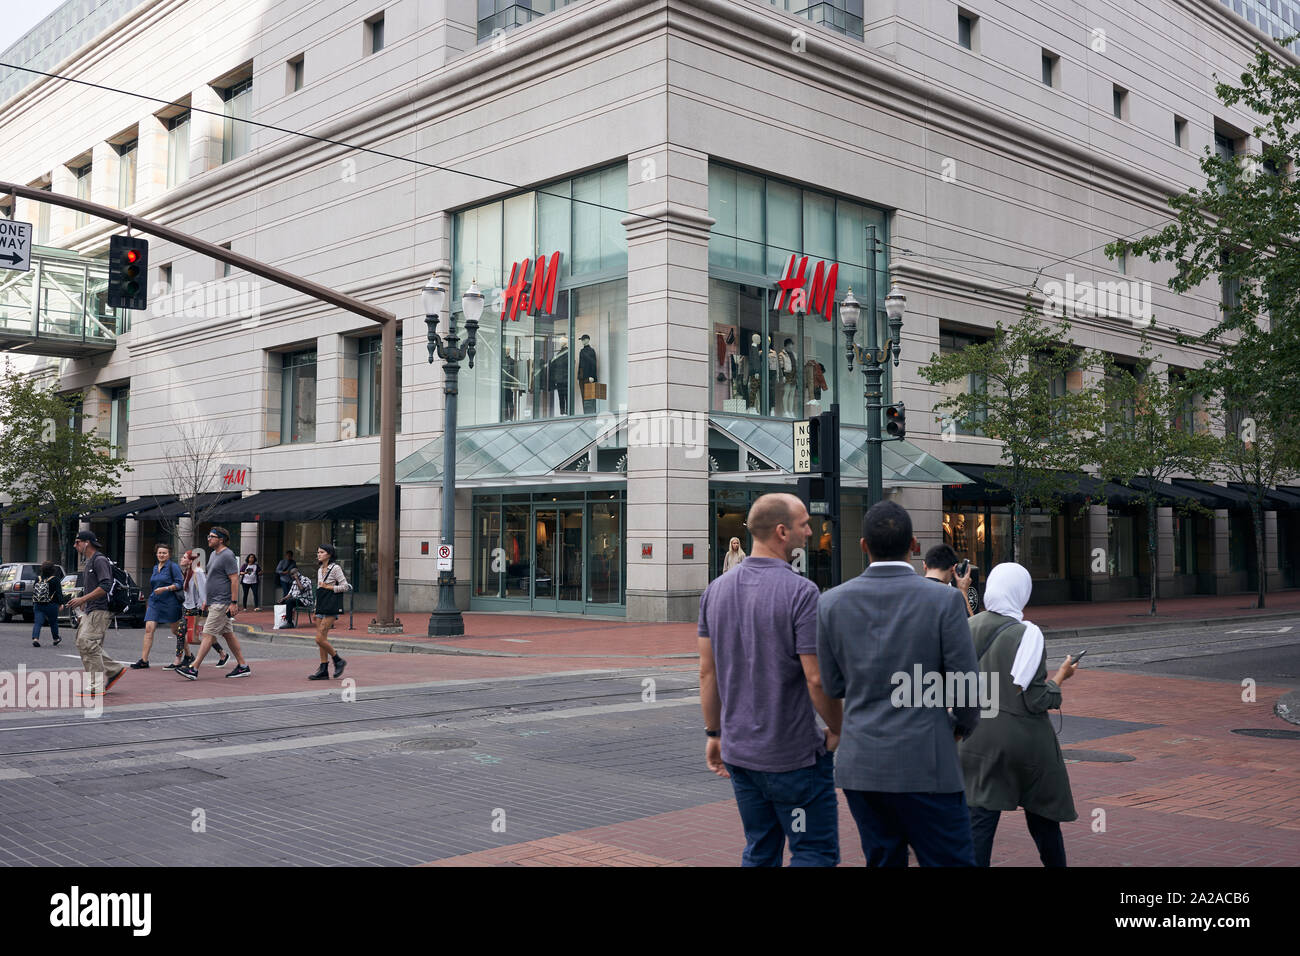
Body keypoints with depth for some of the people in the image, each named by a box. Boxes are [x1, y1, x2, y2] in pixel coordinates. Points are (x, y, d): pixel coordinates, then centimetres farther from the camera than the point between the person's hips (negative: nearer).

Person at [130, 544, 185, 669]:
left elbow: (180, 583, -12)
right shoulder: (155, 568, 15)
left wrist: (165, 589, -22)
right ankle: (144, 660, -9)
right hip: (154, 603, 6)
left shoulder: (173, 566, -6)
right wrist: (149, 602, 26)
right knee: (148, 629, -8)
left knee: (176, 631, 6)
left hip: (170, 603, -6)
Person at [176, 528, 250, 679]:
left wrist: (233, 603, -21)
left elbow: (234, 580, -17)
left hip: (221, 603, -10)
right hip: (214, 602, 10)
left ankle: (194, 669, -9)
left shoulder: (227, 556, -14)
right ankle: (243, 666, 14)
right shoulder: (214, 554, 17)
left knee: (208, 634, -9)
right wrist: (207, 600, 23)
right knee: (228, 634, 10)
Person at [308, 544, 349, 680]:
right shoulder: (319, 569, 15)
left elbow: (345, 586, -10)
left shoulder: (335, 568, -8)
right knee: (321, 639, 6)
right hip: (321, 606, 8)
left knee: (320, 638, -12)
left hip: (331, 607, -8)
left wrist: (328, 587, -13)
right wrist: (316, 607, 20)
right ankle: (323, 671, 9)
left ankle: (338, 661, 5)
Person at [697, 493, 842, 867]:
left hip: (739, 751, 7)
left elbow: (707, 671, 6)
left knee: (759, 852, 18)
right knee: (816, 852, 4)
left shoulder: (717, 589, 4)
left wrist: (714, 733, 15)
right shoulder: (801, 592, -16)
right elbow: (817, 678, -18)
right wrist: (838, 729, -2)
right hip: (794, 755, -7)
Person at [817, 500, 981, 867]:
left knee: (882, 860, 15)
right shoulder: (944, 600, -10)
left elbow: (833, 686, 5)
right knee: (951, 861, 6)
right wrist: (964, 725, 14)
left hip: (859, 765, 4)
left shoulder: (832, 602, -1)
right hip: (923, 766, -3)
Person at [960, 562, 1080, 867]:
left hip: (980, 737, 4)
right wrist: (1060, 676, 0)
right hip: (1024, 739, -3)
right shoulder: (1025, 635, -16)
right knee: (1042, 814, 16)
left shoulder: (970, 628, -1)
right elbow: (1036, 701, -14)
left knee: (980, 817, 4)